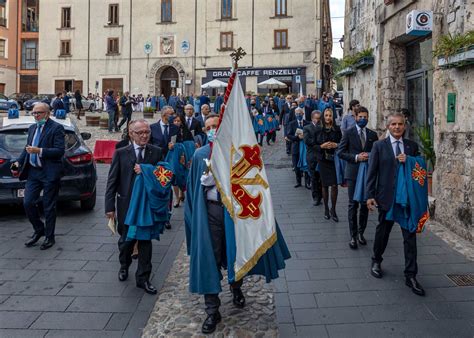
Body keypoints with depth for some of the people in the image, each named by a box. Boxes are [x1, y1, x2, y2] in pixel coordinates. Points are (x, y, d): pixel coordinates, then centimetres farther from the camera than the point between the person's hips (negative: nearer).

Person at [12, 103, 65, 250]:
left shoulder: (56, 128, -8)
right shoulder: (32, 128, 14)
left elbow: (60, 151, -16)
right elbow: (27, 148, 21)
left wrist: (39, 151, -24)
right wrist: (19, 162, 7)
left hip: (49, 173, -6)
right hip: (33, 172, 6)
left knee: (49, 207, 3)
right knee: (28, 203, 2)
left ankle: (49, 237, 17)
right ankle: (39, 230, 24)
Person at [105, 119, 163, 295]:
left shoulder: (156, 152, -1)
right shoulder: (121, 153, -4)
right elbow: (112, 181, -3)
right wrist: (110, 206, -7)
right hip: (126, 203, 0)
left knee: (145, 241, 5)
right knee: (126, 239, 14)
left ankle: (143, 278, 18)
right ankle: (124, 266, 43)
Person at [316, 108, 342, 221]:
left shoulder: (337, 129, 2)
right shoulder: (319, 130, 1)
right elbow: (314, 145, 3)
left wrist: (336, 145, -13)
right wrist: (322, 146, -15)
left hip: (334, 160, 0)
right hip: (323, 160, 0)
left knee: (334, 185, -7)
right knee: (325, 185, 7)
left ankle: (333, 210, 8)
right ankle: (326, 209, 21)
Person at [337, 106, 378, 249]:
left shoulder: (373, 134, 9)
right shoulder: (348, 133, 0)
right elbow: (340, 152, -5)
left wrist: (370, 156, -8)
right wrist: (356, 157, -15)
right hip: (353, 173, -3)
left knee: (365, 204, 8)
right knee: (353, 205, 0)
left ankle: (361, 233, 23)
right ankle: (353, 236, 6)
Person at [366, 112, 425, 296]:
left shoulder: (412, 146, 6)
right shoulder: (379, 146, -1)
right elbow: (372, 171, -3)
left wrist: (408, 161, -14)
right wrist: (370, 196, -8)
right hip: (386, 196, -1)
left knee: (410, 236, 0)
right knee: (382, 231, 14)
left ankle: (410, 275, 8)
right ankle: (376, 261, 38)